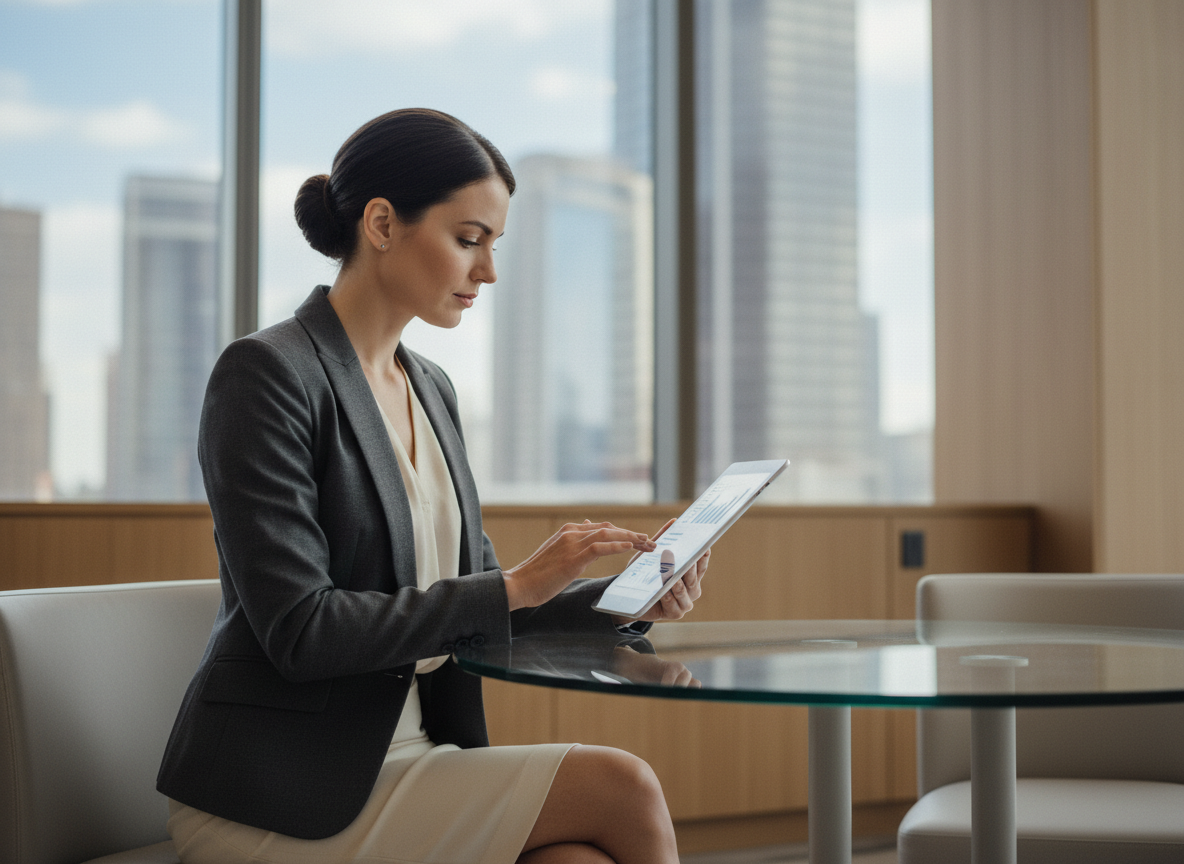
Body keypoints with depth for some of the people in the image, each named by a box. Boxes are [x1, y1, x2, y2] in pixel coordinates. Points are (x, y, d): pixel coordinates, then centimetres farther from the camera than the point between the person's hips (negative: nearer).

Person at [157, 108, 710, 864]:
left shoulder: (431, 389, 14)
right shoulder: (266, 375, -12)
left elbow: (470, 598, 17)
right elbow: (298, 630, -19)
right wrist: (517, 585, -18)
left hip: (403, 754, 7)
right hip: (284, 793, -7)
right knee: (624, 790, -19)